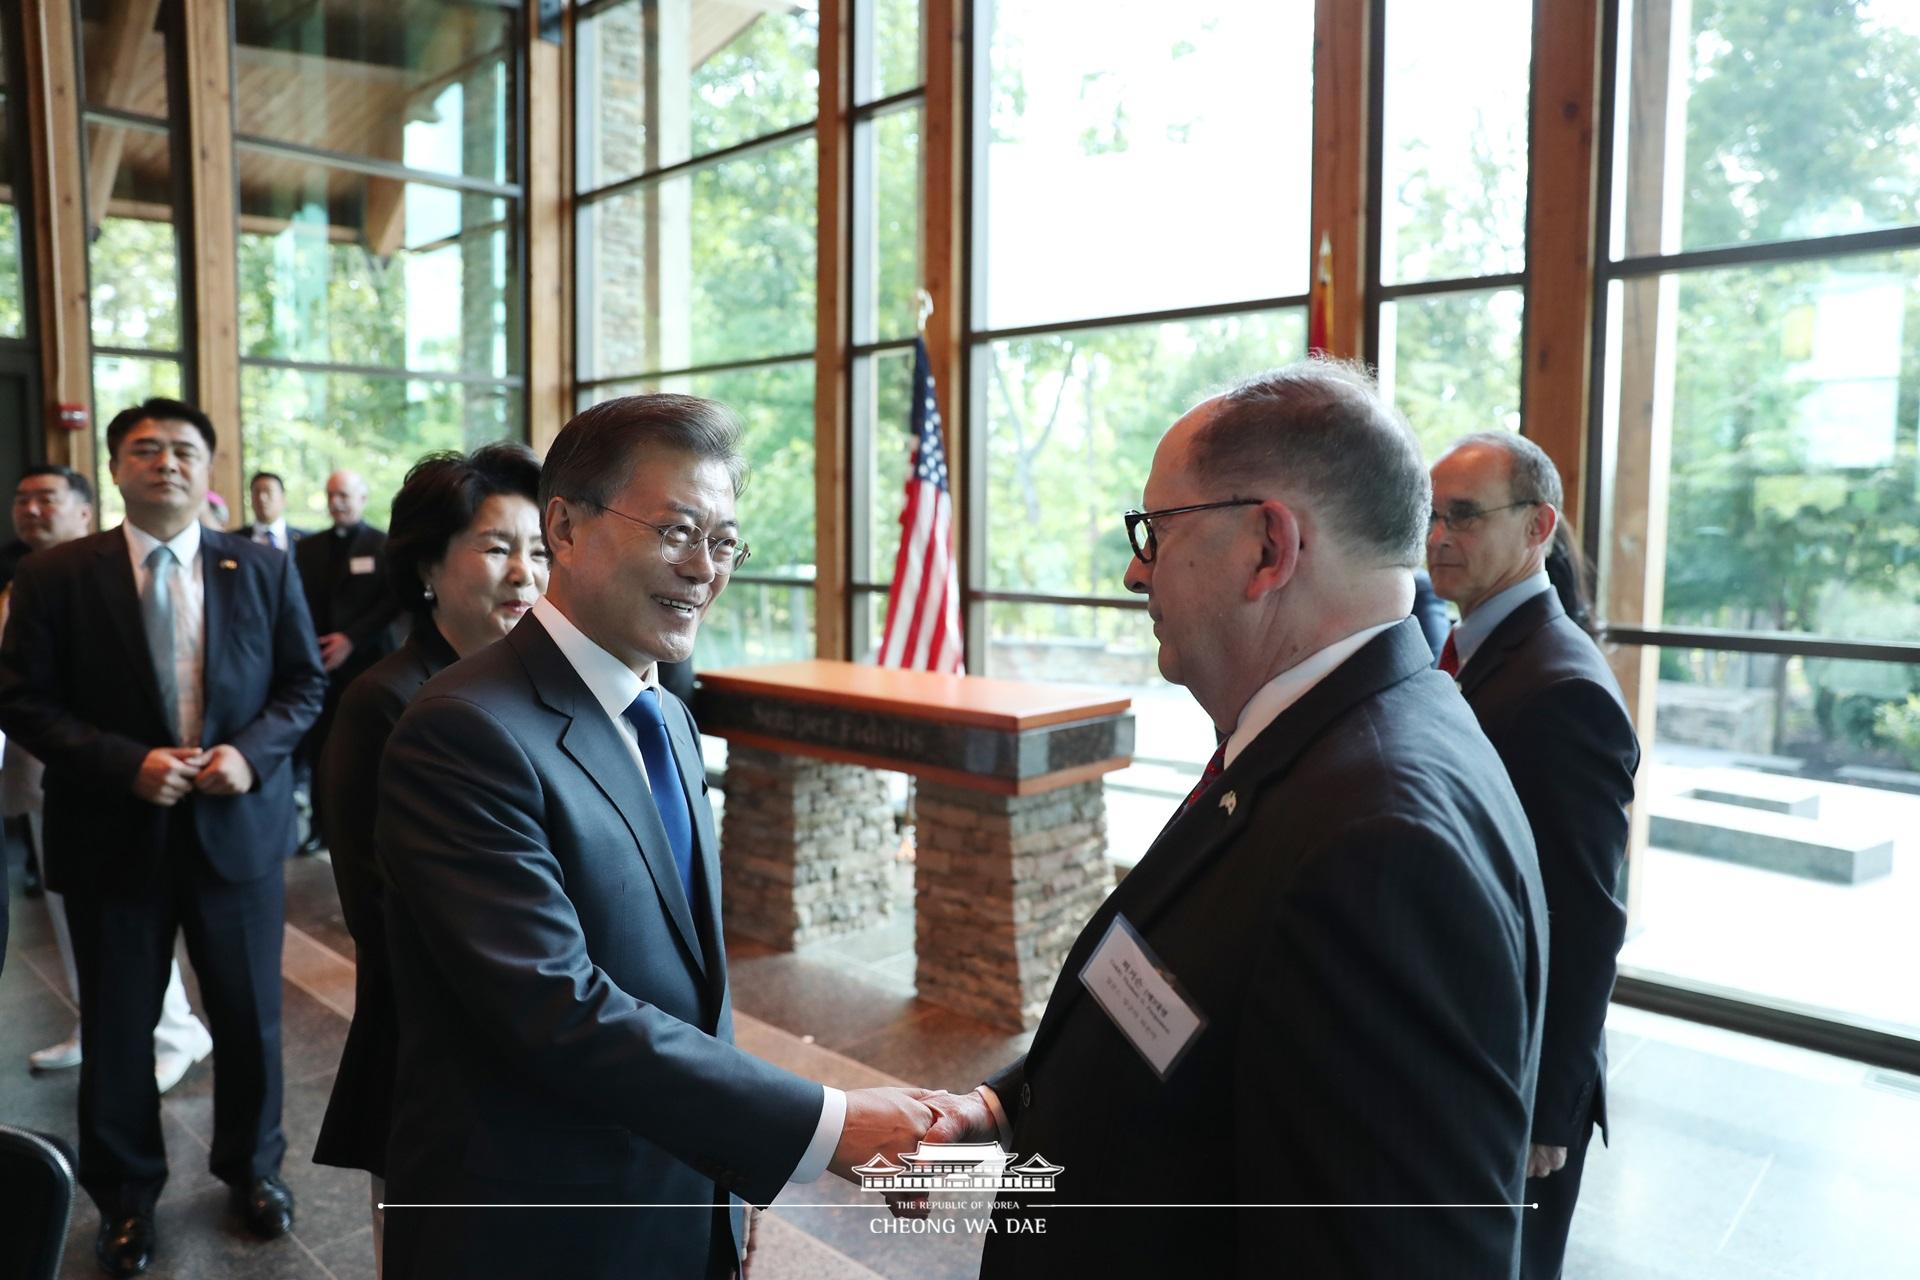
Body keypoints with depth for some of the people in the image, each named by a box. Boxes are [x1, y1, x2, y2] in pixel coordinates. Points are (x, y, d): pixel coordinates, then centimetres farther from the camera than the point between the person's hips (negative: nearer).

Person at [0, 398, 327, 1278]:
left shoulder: (264, 570, 1)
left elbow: (304, 684, 3)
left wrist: (250, 751, -15)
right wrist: (128, 763, -19)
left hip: (238, 826, 1)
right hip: (114, 834, -1)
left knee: (249, 1016, 12)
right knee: (117, 1026, 13)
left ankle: (252, 1168, 36)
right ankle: (124, 1195, 34)